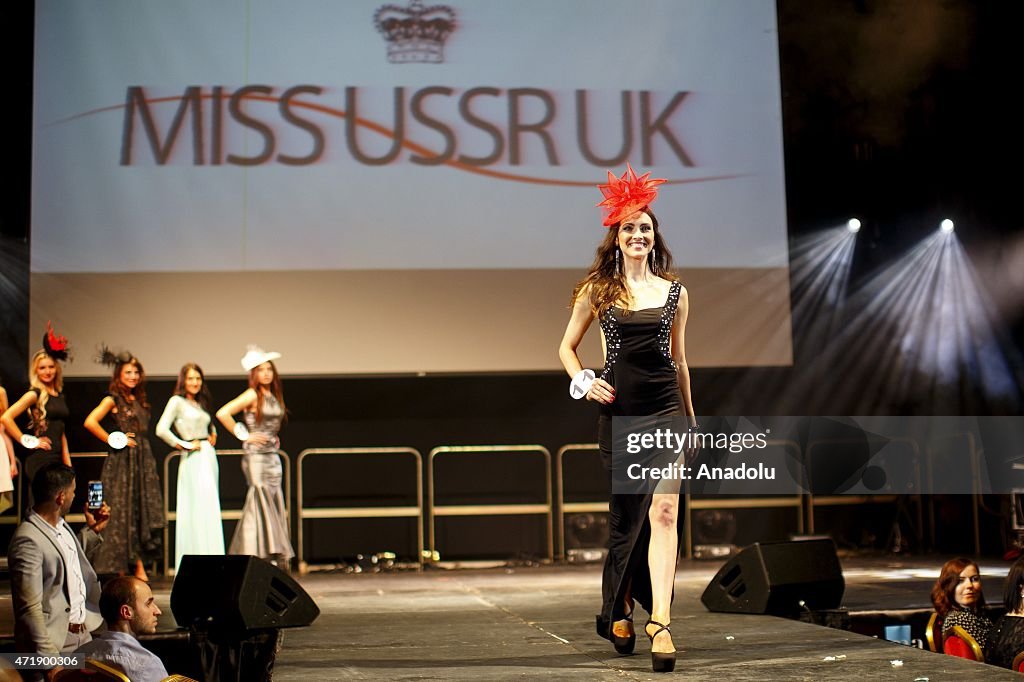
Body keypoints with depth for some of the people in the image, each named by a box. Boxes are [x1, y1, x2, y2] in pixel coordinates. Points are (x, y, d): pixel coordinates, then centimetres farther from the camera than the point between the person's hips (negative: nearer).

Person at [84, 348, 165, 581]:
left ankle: (139, 567, 8)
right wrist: (113, 440, -12)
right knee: (121, 513, -6)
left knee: (144, 511, 3)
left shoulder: (138, 400, 16)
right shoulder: (112, 399, -5)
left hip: (143, 461, 7)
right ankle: (117, 569, -1)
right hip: (121, 460, -7)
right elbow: (90, 422, -18)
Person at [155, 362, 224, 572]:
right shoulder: (177, 401, -3)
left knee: (210, 513, 7)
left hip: (209, 456, 8)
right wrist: (185, 445, -10)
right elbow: (161, 430, -14)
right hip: (193, 460, -8)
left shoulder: (201, 404, 19)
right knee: (198, 510, -10)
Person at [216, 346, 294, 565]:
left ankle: (277, 560, 12)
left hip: (273, 457, 8)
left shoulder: (275, 396, 12)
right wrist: (243, 435, -13)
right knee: (262, 506, -10)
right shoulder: (252, 395, -10)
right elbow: (222, 413, -19)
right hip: (256, 458, -8)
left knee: (276, 509, 7)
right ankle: (259, 558, -9)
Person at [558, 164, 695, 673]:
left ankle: (660, 622, -17)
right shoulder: (597, 291, 5)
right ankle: (618, 609, 30)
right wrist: (584, 382, -6)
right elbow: (567, 348, 13)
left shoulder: (674, 291, 8)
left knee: (663, 511, -13)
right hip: (619, 410, 0)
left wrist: (690, 415, 20)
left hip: (666, 408, 0)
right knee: (626, 515, 9)